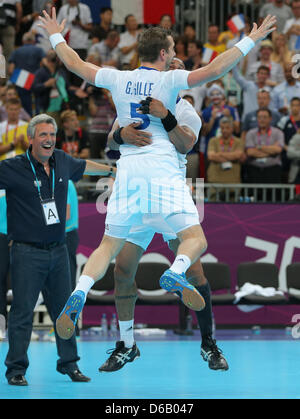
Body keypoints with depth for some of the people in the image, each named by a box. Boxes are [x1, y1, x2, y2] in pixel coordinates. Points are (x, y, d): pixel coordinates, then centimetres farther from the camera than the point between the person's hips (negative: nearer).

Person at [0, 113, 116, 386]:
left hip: (58, 250, 5)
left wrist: (111, 170, 43)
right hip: (27, 253, -5)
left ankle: (69, 364, 21)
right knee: (22, 311, -5)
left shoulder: (62, 162, 8)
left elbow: (84, 166, 29)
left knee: (64, 309, 10)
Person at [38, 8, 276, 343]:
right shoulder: (170, 80, -1)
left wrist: (56, 36, 38)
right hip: (163, 169, -4)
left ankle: (79, 294, -15)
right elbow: (213, 70, -13)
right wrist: (250, 41, -4)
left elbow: (74, 64, 22)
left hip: (127, 168, 4)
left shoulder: (118, 79, 10)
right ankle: (175, 274, -36)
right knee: (195, 239, -3)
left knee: (108, 246, 10)